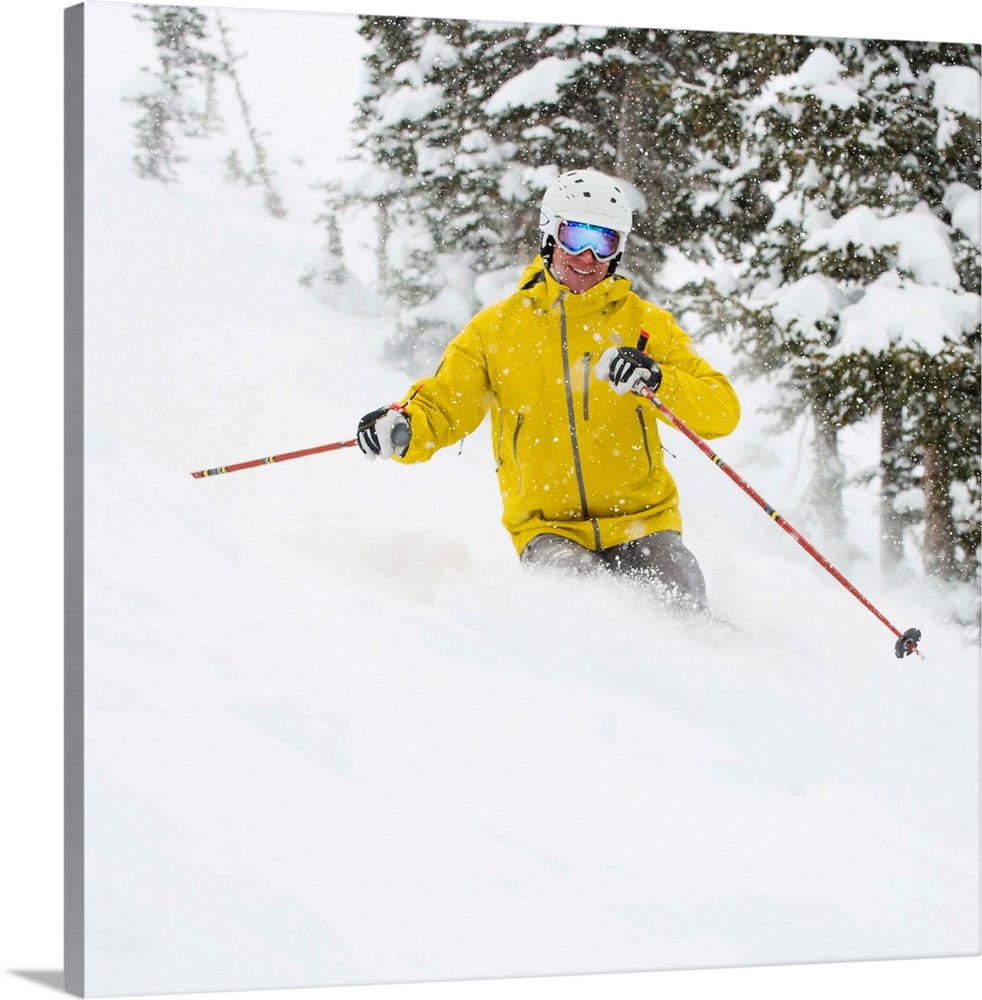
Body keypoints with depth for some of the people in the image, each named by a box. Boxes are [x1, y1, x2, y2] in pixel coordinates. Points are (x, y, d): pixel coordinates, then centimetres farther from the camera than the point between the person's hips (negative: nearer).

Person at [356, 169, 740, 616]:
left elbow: (723, 411, 0)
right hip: (548, 527, 0)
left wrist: (658, 380, -19)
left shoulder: (645, 323, 8)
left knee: (681, 609, -22)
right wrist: (401, 429, -14)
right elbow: (441, 407, 10)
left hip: (641, 520, 1)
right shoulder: (497, 327, 9)